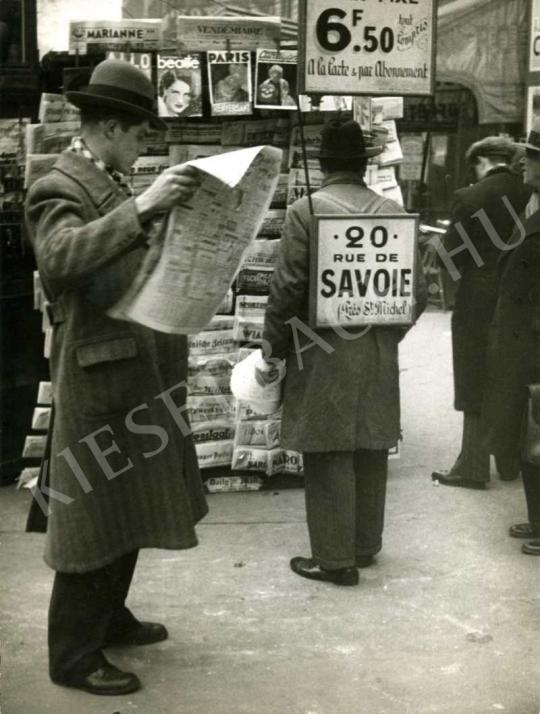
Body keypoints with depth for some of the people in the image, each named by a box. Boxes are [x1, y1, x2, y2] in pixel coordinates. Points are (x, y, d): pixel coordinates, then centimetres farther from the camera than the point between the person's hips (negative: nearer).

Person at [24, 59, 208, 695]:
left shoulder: (114, 187, 15)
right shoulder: (58, 189, -12)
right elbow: (59, 258, -32)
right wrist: (141, 208, -37)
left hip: (141, 373, 9)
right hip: (98, 378, -9)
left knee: (130, 504, 18)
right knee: (95, 515, -2)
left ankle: (109, 618, 34)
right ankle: (73, 655, 11)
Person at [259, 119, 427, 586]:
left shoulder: (306, 211, -9)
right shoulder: (393, 211, 5)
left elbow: (288, 289, -13)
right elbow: (417, 290, 4)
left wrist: (273, 351, -3)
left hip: (324, 353, -5)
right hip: (379, 353, 5)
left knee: (329, 455, 1)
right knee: (370, 450, 14)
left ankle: (335, 559, 7)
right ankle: (365, 546, 26)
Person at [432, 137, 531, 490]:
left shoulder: (469, 198, -13)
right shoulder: (531, 196, -3)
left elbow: (452, 256, -11)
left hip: (479, 305, -4)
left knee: (477, 388, 5)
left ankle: (473, 468, 9)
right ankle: (510, 461, 26)